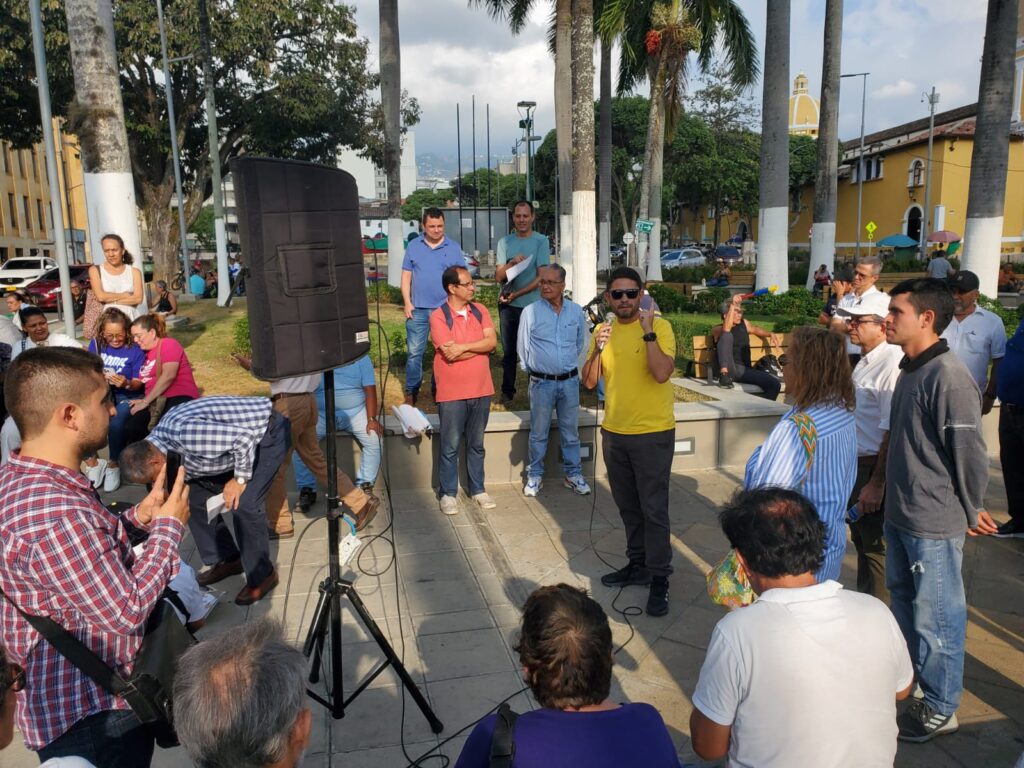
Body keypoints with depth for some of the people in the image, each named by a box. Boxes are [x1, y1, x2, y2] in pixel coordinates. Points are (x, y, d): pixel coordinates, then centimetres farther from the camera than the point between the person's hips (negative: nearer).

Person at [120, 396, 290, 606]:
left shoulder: (185, 433, -32)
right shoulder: (157, 441, -1)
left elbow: (244, 437, -30)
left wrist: (240, 479, -18)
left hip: (269, 431, -9)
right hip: (239, 439, 9)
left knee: (243, 505, -18)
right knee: (196, 492, 8)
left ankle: (262, 575, 2)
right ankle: (226, 559, 22)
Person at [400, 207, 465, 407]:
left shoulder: (454, 247, 3)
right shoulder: (413, 246, 5)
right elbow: (406, 276, 6)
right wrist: (407, 303, -2)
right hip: (418, 309, 0)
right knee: (415, 352, 2)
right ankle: (411, 392, 10)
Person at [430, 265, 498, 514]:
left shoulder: (480, 311, 5)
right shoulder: (438, 316, -11)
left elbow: (492, 341, -7)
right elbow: (450, 354, -20)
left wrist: (464, 346, -18)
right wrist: (480, 347, -9)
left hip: (481, 390, 4)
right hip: (452, 393, -4)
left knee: (476, 444, 16)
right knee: (450, 446, 6)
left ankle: (478, 489, 29)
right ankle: (448, 493, 19)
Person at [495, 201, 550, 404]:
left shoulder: (541, 241, -3)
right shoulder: (505, 242, 6)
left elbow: (542, 277, -9)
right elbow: (498, 276, 0)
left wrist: (516, 294, -14)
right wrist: (512, 262, -18)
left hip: (531, 304, -3)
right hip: (507, 304, 3)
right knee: (508, 350, 11)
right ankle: (507, 391, 22)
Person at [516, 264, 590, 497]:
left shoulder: (576, 311, 1)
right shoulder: (530, 312, -6)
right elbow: (523, 349, 3)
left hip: (569, 381, 2)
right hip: (541, 382, -2)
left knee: (571, 431, 11)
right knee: (539, 432, 7)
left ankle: (573, 474, 23)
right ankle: (534, 475, 21)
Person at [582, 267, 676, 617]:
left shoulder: (659, 326, -10)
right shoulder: (603, 330, 6)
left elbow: (661, 373, -24)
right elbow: (589, 382, 2)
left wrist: (647, 330, -25)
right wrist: (598, 348, -13)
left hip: (652, 433, -6)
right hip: (614, 432, 6)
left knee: (653, 509, 0)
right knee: (628, 507, 17)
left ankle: (659, 579, 12)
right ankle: (638, 564, 33)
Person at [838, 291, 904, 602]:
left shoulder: (891, 364, -23)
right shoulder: (864, 361, 7)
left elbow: (892, 432, -24)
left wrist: (876, 484, -23)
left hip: (875, 469, -9)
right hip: (856, 465, 9)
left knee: (875, 547, 5)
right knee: (861, 540, 22)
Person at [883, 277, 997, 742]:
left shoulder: (948, 376, -22)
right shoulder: (909, 370, 7)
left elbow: (969, 451, -17)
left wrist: (972, 512, -6)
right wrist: (885, 490, 16)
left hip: (934, 524, -9)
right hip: (900, 515, 9)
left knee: (935, 618, 6)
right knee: (903, 602, 23)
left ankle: (939, 710, 24)